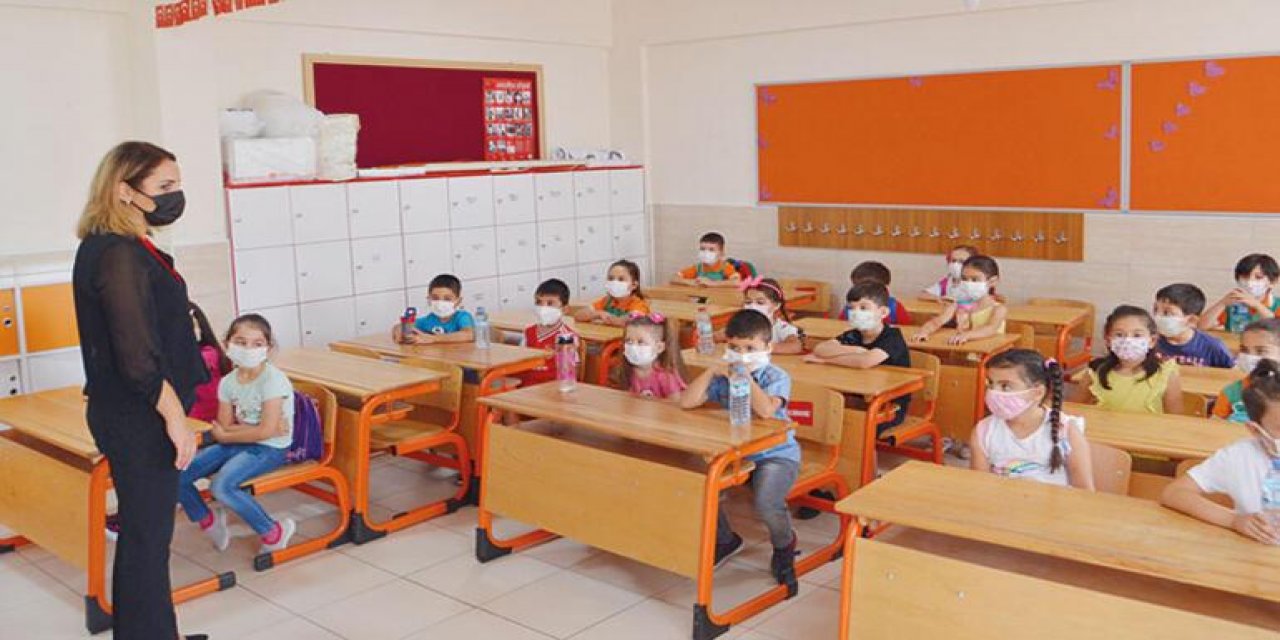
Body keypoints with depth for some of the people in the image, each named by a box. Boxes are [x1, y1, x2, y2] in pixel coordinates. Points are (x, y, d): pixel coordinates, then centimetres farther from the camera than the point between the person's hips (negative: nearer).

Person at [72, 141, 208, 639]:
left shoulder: (113, 247, 12)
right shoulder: (120, 255, -19)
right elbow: (138, 355, -23)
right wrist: (175, 417, -18)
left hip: (133, 414, 10)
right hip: (139, 418, -10)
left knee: (146, 532, 18)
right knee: (146, 537, 0)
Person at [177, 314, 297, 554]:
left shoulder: (273, 380, -17)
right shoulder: (228, 382, 2)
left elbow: (266, 431, -22)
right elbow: (224, 427, 0)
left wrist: (225, 435, -9)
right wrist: (261, 428, -15)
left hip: (270, 448, -7)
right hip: (236, 444, 7)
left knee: (222, 485, -29)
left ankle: (274, 533, -9)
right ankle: (209, 522, 22)